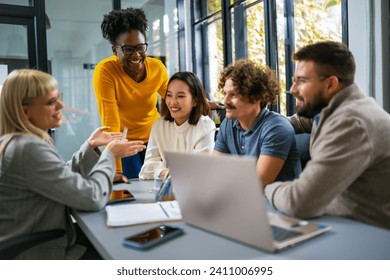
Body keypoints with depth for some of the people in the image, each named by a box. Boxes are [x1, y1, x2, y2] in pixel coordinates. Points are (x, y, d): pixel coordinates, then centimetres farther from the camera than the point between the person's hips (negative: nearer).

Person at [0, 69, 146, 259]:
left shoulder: (18, 142, 5)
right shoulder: (29, 149, -27)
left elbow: (65, 180, 11)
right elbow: (92, 198, -28)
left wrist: (90, 147, 2)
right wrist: (110, 155, -12)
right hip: (38, 255, -9)